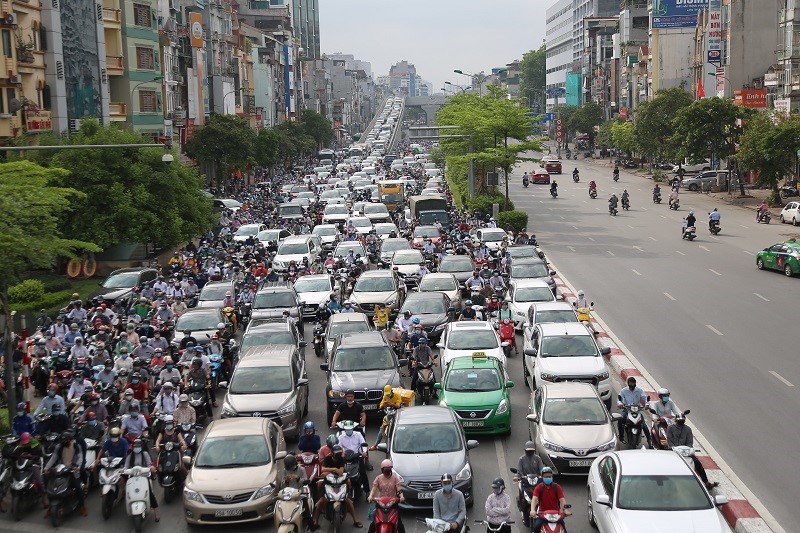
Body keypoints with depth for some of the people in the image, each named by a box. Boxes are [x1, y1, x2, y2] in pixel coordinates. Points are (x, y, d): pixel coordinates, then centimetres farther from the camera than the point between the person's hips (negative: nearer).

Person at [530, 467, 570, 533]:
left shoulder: (557, 487, 3)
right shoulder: (538, 488, 0)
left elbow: (562, 499, -8)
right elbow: (534, 499, -14)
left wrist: (566, 510, -28)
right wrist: (532, 510, -33)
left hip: (556, 513, 1)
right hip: (542, 513, 0)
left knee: (563, 527, -18)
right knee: (536, 526, -24)